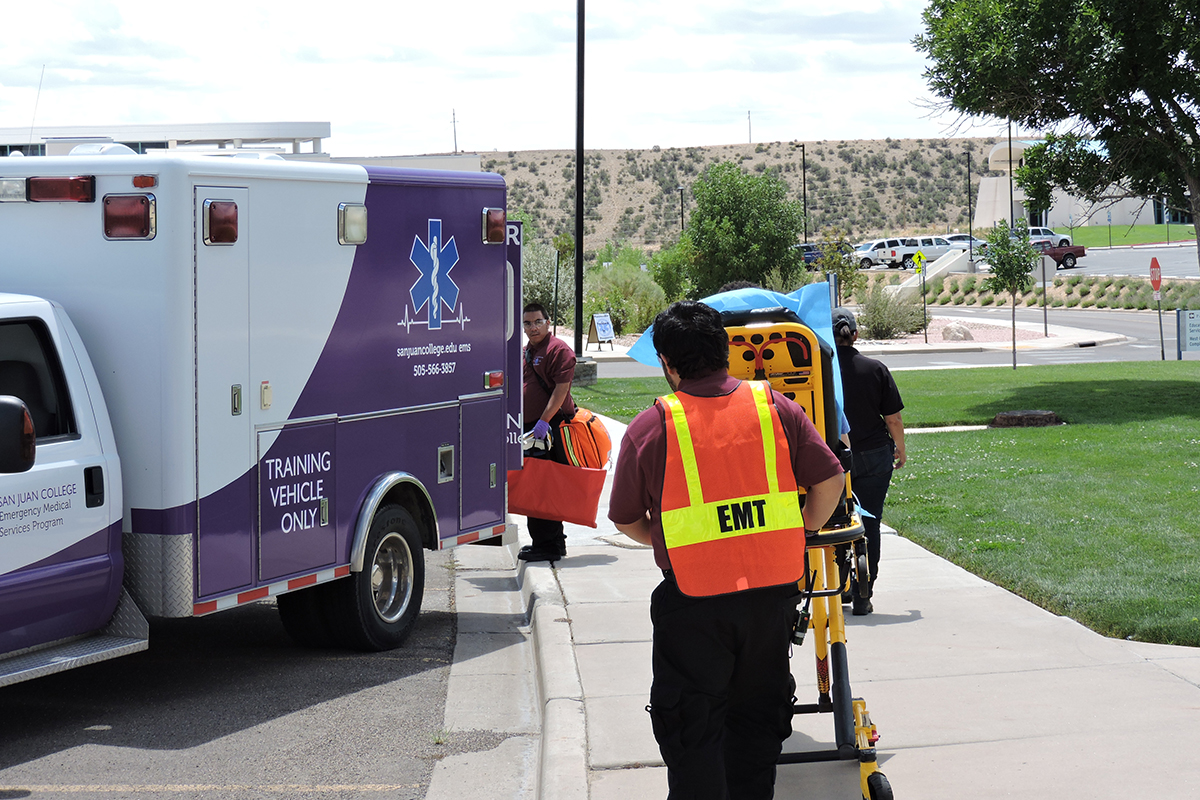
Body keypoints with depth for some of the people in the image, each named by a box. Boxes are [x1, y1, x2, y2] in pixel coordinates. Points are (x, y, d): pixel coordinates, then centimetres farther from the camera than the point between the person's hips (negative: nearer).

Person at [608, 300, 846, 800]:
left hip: (692, 601, -3)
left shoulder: (649, 429, -6)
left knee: (692, 727, 7)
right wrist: (804, 530, 21)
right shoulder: (776, 408, 0)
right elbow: (829, 480, 4)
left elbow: (626, 520, 4)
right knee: (757, 716, 18)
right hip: (772, 590, 3)